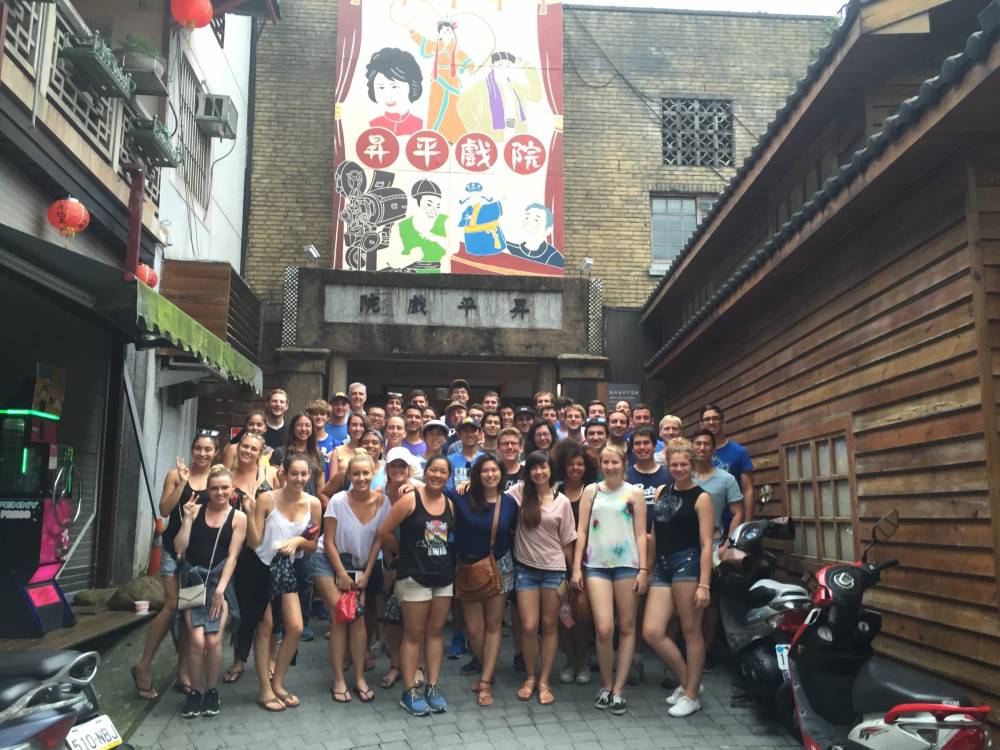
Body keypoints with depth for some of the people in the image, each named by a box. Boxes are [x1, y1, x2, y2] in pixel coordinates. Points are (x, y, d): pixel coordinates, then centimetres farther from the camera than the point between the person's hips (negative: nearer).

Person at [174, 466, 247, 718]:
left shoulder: (238, 517, 2)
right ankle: (195, 691, 8)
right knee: (197, 640, -11)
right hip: (194, 579, 1)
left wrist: (220, 589, -10)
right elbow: (179, 548, 1)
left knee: (213, 641, -10)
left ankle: (212, 690, 11)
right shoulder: (196, 510, 5)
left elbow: (232, 556, -3)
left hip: (219, 581, -1)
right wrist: (188, 518, -8)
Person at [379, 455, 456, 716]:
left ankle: (432, 687, 19)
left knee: (436, 630, 11)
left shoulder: (450, 505, 6)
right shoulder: (409, 499, -10)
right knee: (414, 633, 2)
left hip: (444, 575, 5)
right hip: (414, 575, -5)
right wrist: (404, 552, 3)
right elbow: (385, 532, -9)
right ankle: (409, 692, 10)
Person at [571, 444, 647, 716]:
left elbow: (641, 534, 4)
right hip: (597, 565, 0)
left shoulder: (634, 494, 6)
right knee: (603, 629, -9)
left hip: (626, 564, 0)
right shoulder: (591, 491, 9)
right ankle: (606, 685, 13)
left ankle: (618, 689, 15)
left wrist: (643, 569, -3)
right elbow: (581, 531, 8)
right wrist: (576, 567, 3)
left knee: (626, 627, 4)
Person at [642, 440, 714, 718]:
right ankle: (687, 680, 18)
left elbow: (706, 544, -8)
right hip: (662, 567, 6)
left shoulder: (700, 497, -3)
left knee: (691, 631, 2)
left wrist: (704, 585, -15)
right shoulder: (662, 492, 15)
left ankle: (692, 694, 16)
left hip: (688, 563, -6)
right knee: (652, 632, -1)